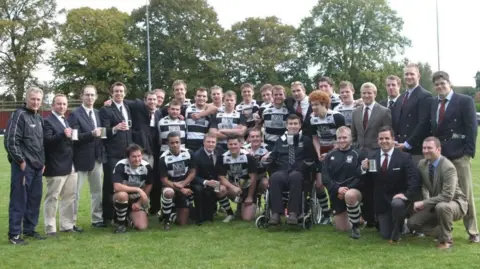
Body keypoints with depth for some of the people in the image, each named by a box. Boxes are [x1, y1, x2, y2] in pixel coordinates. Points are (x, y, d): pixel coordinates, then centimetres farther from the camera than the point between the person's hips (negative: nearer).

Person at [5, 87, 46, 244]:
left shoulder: (39, 118, 14)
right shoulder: (19, 115, -10)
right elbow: (10, 141, -16)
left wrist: (43, 162, 13)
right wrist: (21, 161, -13)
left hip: (37, 166, 8)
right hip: (23, 166, -8)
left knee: (35, 199, 12)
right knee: (18, 200, -2)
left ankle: (29, 230, 22)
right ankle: (14, 234, 5)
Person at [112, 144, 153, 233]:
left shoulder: (147, 166, -12)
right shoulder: (121, 165, -23)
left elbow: (148, 186, 1)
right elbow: (117, 187, -34)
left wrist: (139, 202, -5)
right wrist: (138, 189, -32)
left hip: (137, 200, 3)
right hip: (123, 198, -3)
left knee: (142, 226, -16)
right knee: (122, 195, -39)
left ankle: (130, 215, 21)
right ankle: (121, 223, -14)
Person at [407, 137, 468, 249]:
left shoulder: (448, 167, -26)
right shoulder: (422, 164, -5)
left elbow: (447, 196, -32)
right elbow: (424, 185, 6)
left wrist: (424, 203, -30)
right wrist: (426, 200, -14)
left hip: (454, 203, -7)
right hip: (434, 204, 7)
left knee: (441, 206, -40)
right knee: (412, 223, -7)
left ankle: (446, 240, -16)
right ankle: (442, 228, 18)